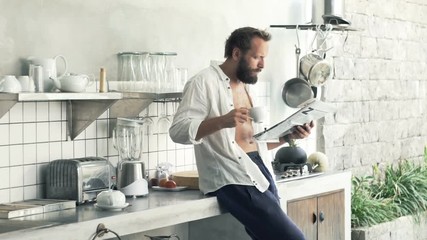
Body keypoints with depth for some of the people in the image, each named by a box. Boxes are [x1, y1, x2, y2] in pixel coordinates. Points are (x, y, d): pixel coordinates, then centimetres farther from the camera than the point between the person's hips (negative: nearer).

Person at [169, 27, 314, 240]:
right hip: (233, 179, -8)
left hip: (261, 173, 9)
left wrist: (287, 136, 7)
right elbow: (178, 131, -15)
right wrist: (222, 120, -28)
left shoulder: (247, 86, 21)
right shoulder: (204, 83, -5)